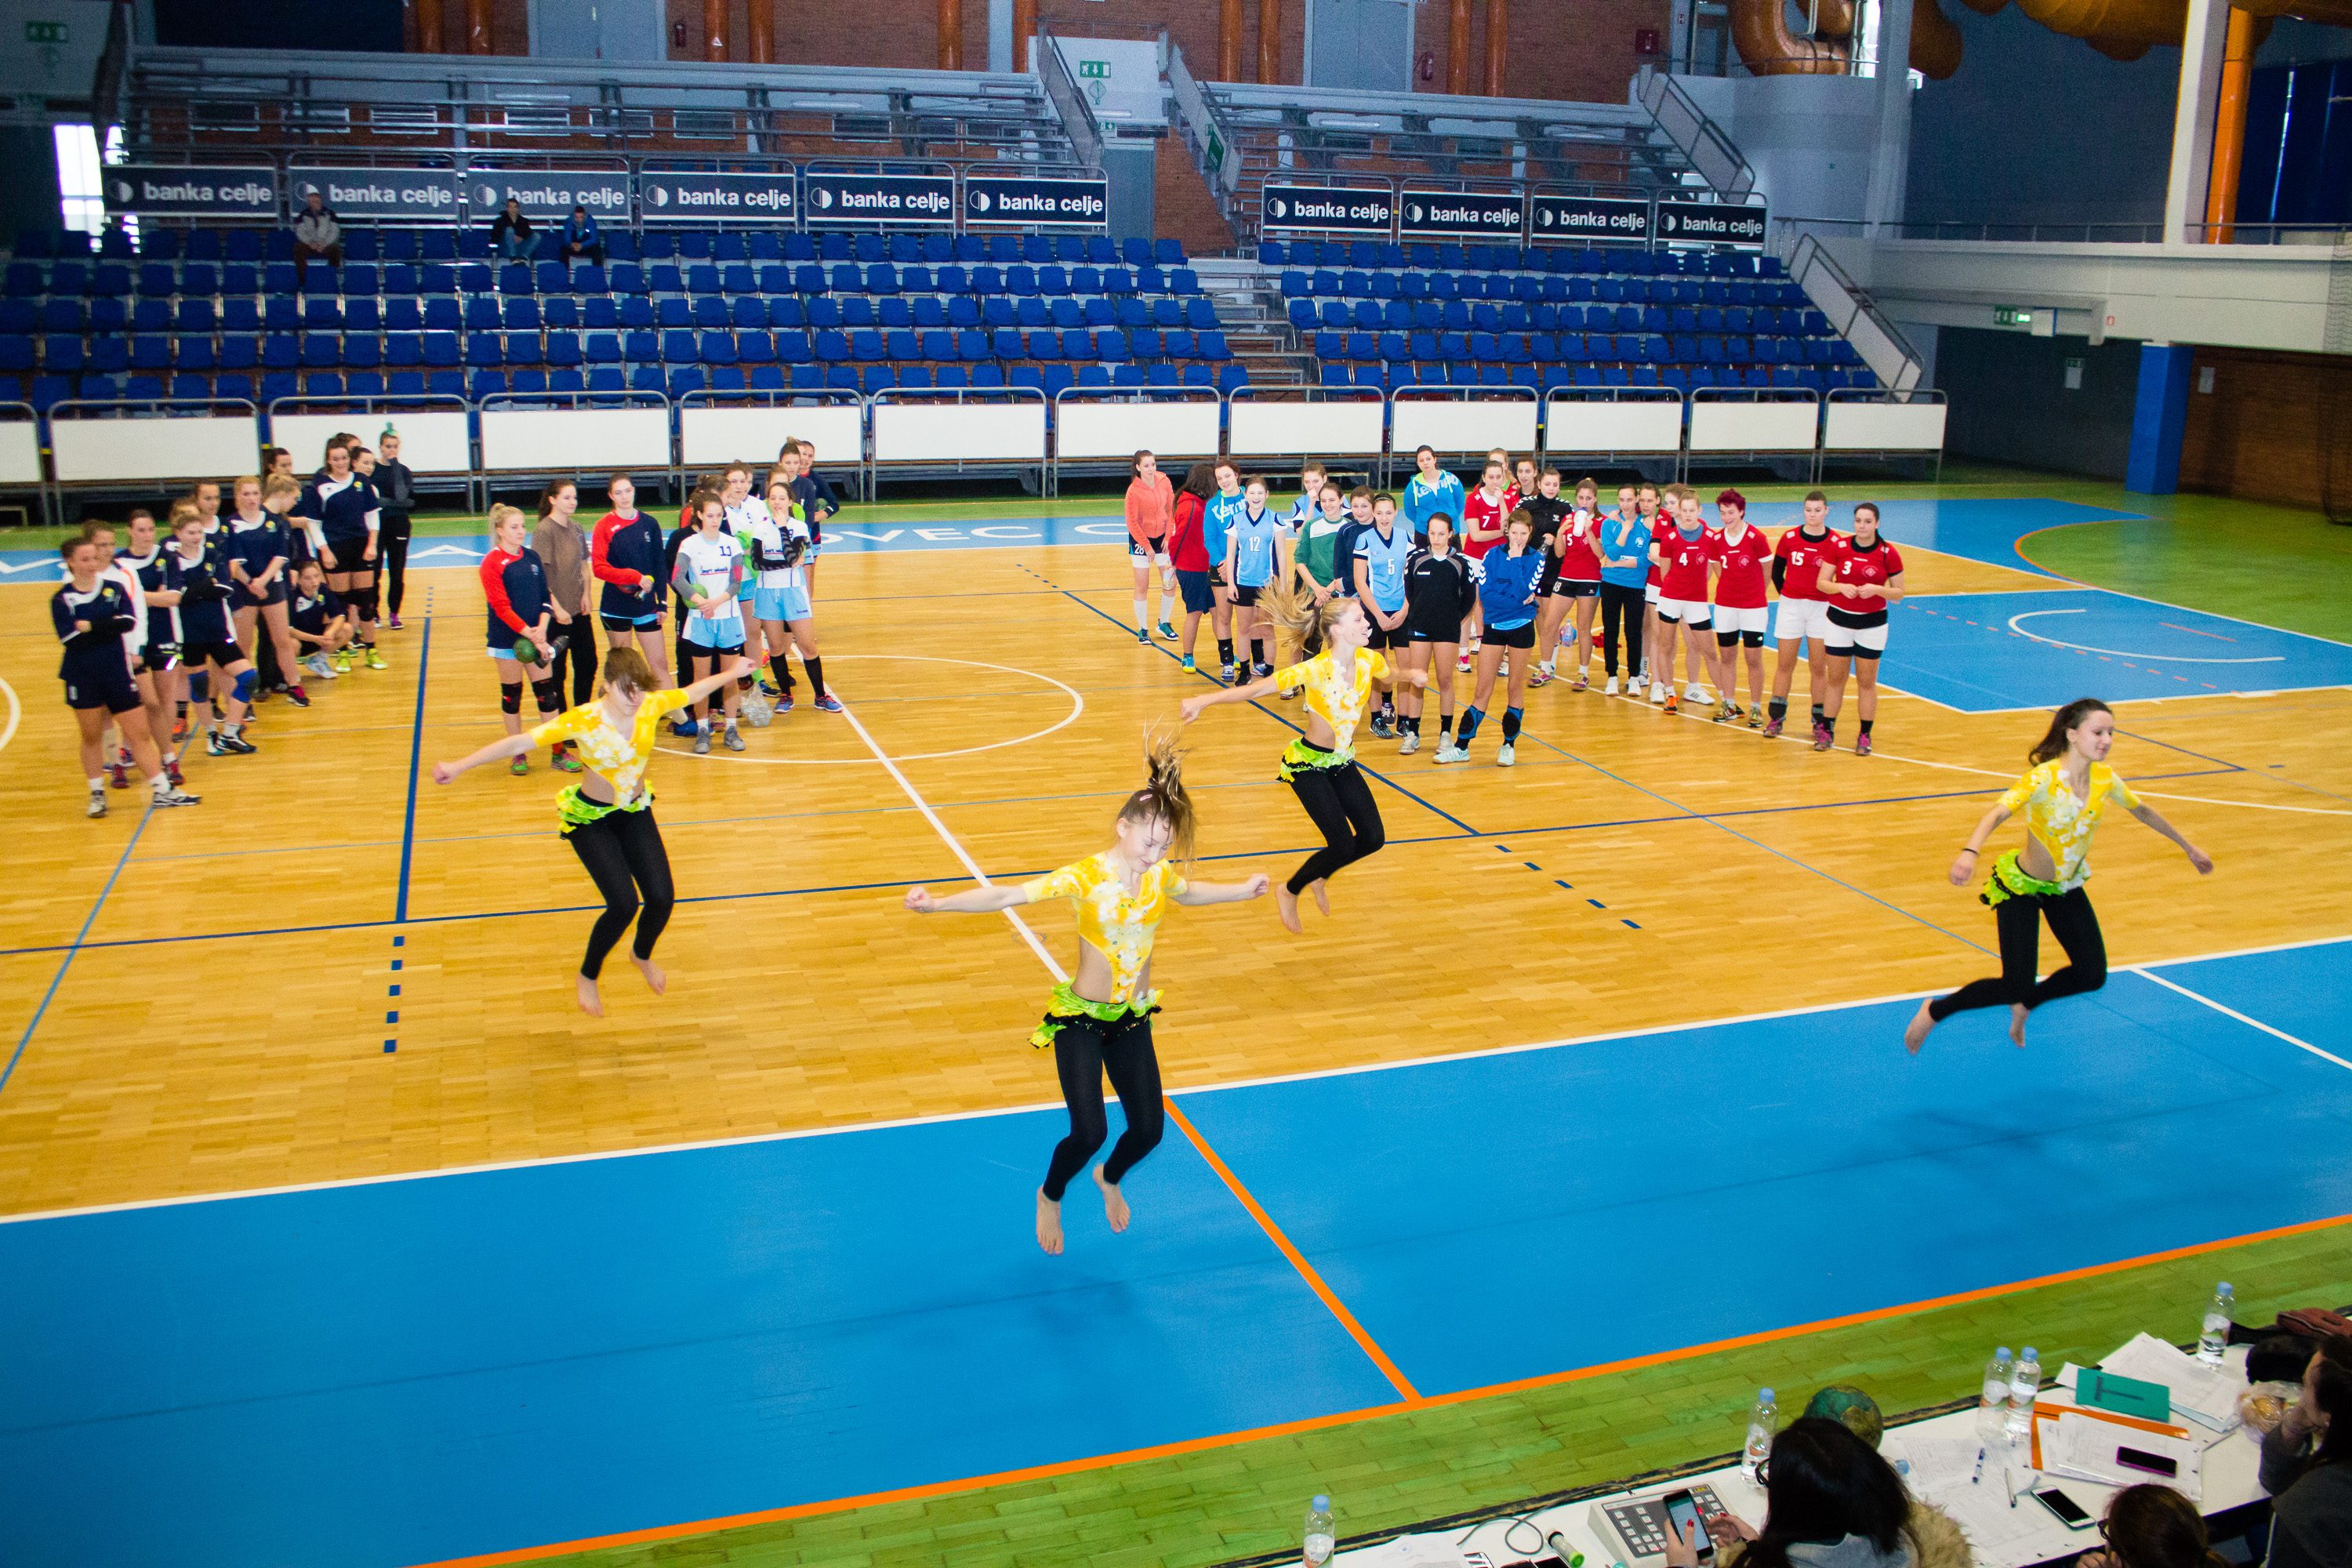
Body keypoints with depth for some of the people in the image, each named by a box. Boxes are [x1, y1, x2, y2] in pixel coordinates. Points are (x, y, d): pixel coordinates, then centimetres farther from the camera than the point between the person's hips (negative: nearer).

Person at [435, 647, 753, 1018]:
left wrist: (732, 672, 20)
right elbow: (519, 743, -32)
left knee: (662, 898, -5)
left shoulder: (653, 705, -15)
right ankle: (588, 977, 13)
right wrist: (458, 767, -38)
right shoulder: (584, 720, -28)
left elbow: (693, 691, 5)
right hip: (589, 818, -4)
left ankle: (642, 955, 32)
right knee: (624, 904, -16)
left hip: (635, 811, 5)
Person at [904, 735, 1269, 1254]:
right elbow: (1005, 897, -26)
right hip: (1081, 1019, -5)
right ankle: (1050, 1197, 22)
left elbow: (1189, 892, 21)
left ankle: (1110, 1179, 45)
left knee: (1149, 1130, 8)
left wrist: (1243, 890, 15)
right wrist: (938, 903, -37)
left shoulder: (1161, 876, -4)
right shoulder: (1085, 876, -21)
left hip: (1133, 1020, 5)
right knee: (1089, 1133, -13)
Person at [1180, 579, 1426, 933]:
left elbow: (1390, 674, 19)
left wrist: (1411, 675, -2)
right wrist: (1205, 700, -42)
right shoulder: (1315, 670, -27)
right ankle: (1289, 893, 16)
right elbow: (1256, 690, -33)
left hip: (1343, 762, 7)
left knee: (1373, 838, 2)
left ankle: (1319, 877, 31)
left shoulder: (1369, 660, -8)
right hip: (1308, 765, -6)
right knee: (1342, 846, -11)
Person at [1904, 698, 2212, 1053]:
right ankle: (1934, 1011, 12)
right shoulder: (2043, 778, -28)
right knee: (2016, 986, -10)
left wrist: (2187, 847, 24)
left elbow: (2142, 810, 12)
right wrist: (1970, 852, -63)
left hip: (2067, 887, 6)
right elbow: (1997, 813, -43)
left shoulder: (2105, 779, -9)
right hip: (2021, 887, -6)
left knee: (2093, 976, 4)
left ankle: (2024, 1005, 32)